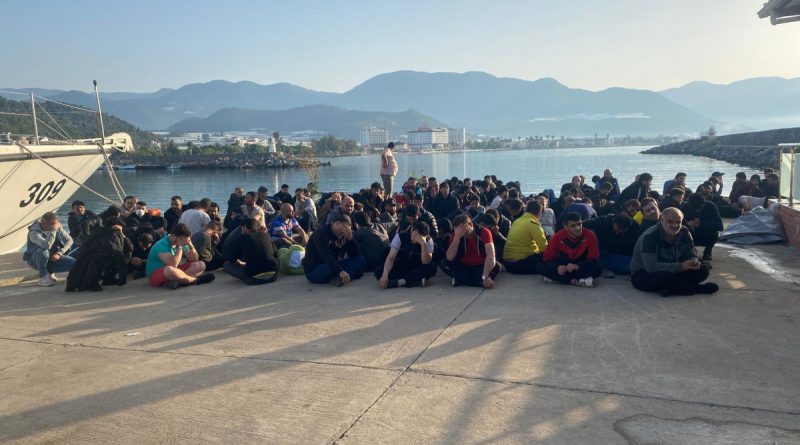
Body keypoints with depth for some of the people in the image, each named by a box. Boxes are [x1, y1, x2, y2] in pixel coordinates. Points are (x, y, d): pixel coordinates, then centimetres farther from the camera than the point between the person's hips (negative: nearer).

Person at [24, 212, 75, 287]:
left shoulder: (57, 227, -9)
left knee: (74, 263, -17)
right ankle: (43, 278, -21)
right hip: (35, 260, -5)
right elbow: (46, 245, -45)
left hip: (52, 258, 5)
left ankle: (49, 272, 7)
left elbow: (69, 240, -3)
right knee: (43, 251, -41)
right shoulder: (34, 233, -26)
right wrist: (53, 230, -39)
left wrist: (59, 253, -15)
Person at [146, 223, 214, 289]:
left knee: (201, 265, -8)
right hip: (156, 275, -8)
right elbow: (173, 265, -33)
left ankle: (178, 281, -29)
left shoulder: (182, 242, 2)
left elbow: (195, 260, 4)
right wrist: (180, 247, -26)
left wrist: (191, 245, -13)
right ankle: (196, 280, -22)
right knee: (169, 269, -42)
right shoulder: (162, 245, -21)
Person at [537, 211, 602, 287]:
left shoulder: (590, 235, -17)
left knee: (598, 268, -31)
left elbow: (594, 260, -16)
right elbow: (547, 258, -11)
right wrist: (557, 267, -34)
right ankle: (575, 281, -31)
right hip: (562, 267, 1)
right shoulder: (557, 237, -14)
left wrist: (577, 266, -34)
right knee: (540, 267, -24)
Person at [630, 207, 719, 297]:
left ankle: (669, 288, -21)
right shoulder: (650, 236, -24)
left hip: (671, 271, 7)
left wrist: (694, 261, -23)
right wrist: (681, 266, -32)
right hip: (644, 274, -7)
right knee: (664, 277, -39)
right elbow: (651, 266, -32)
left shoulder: (684, 232, -3)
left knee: (702, 270, -10)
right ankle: (699, 289, -15)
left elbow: (691, 255, 4)